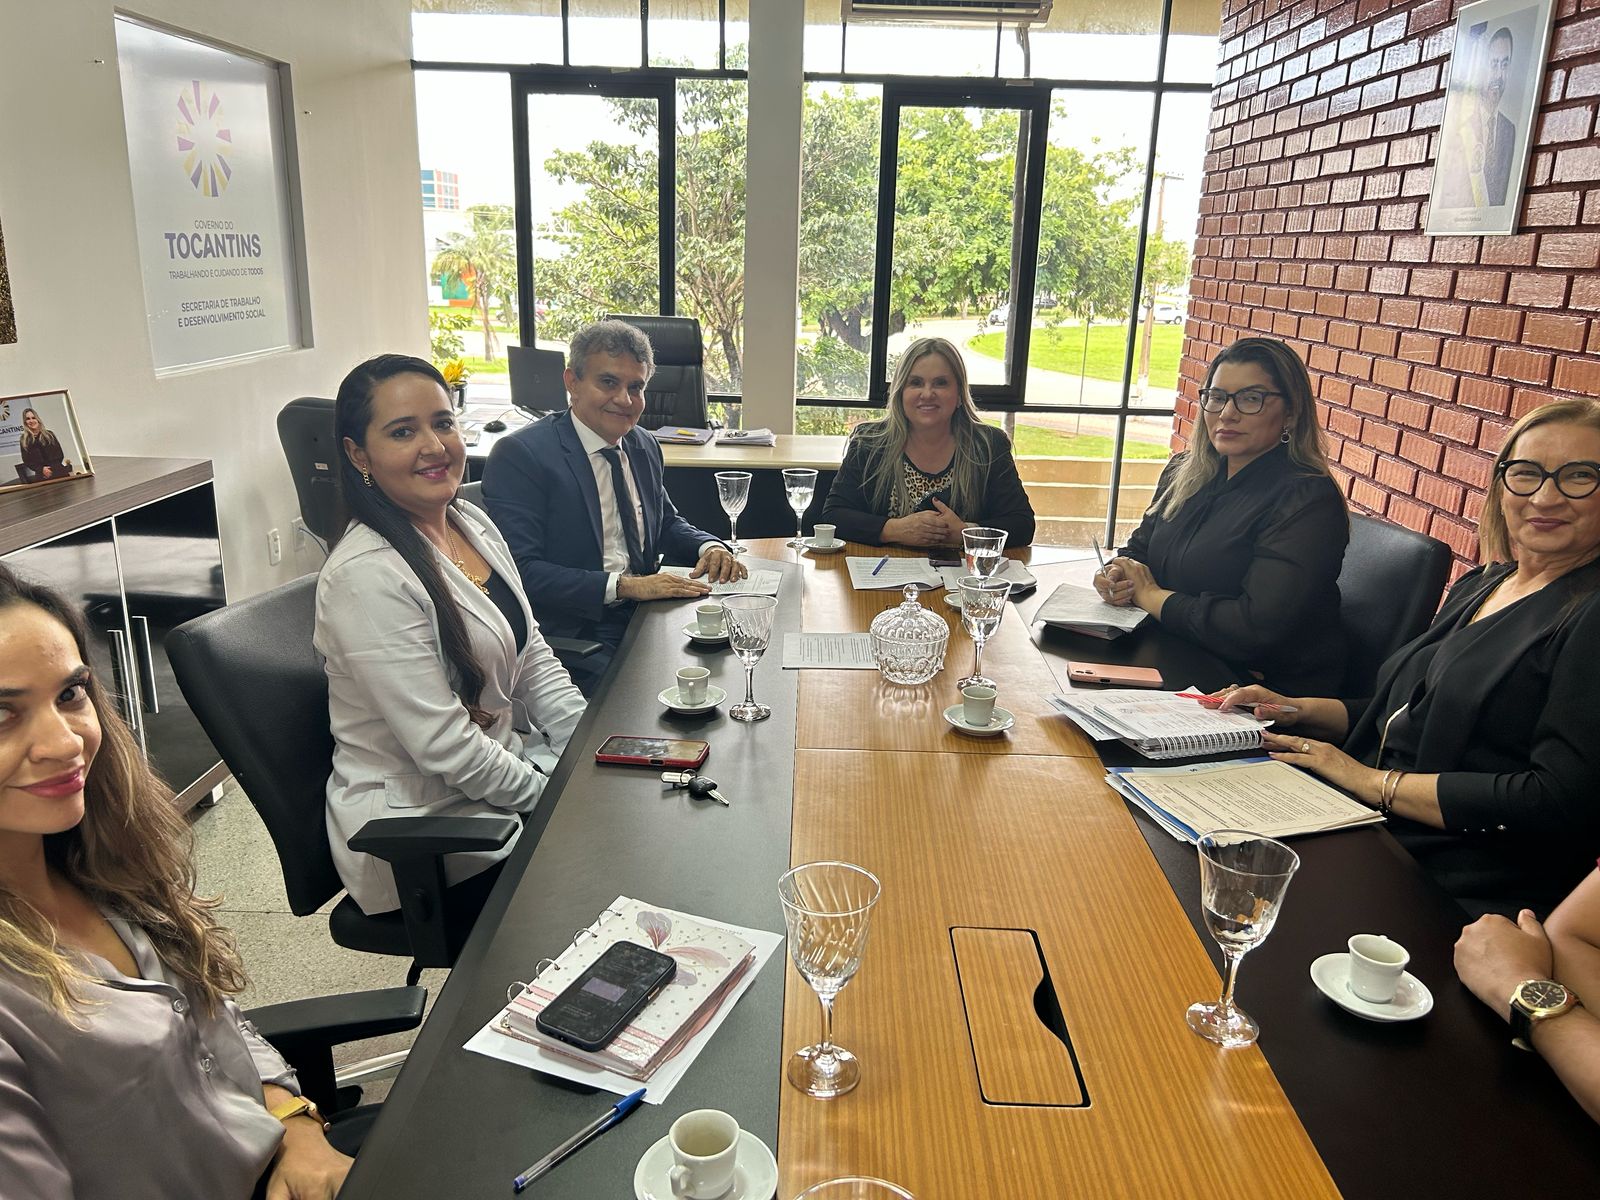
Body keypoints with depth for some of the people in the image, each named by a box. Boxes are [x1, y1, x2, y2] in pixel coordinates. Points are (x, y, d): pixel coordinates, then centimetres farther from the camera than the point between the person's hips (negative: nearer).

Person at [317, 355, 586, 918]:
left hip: (507, 766, 8)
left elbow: (533, 658, 10)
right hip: (423, 824, -8)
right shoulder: (365, 576, -23)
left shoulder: (474, 524, 4)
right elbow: (444, 747, -23)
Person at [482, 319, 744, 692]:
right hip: (573, 636, -7)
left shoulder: (644, 447, 13)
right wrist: (622, 586, -24)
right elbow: (520, 571, -17)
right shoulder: (519, 455, -9)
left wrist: (709, 547, 2)